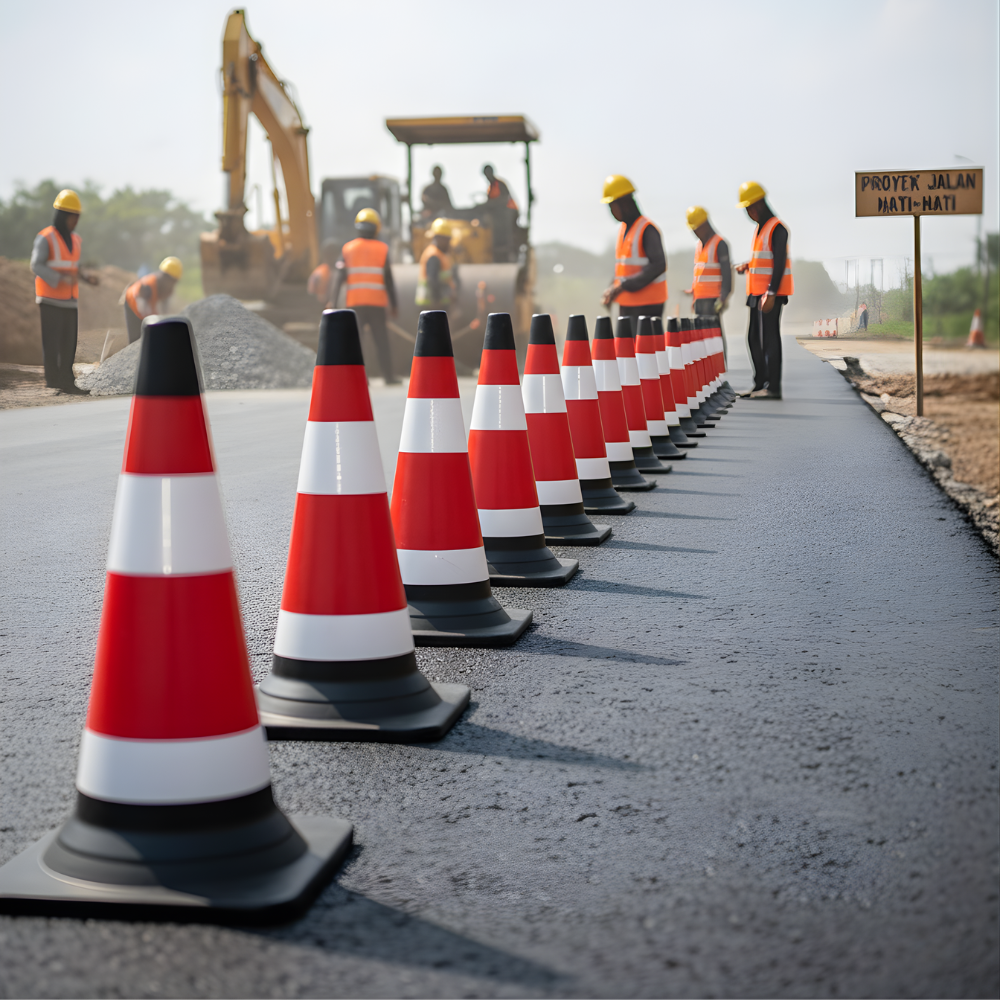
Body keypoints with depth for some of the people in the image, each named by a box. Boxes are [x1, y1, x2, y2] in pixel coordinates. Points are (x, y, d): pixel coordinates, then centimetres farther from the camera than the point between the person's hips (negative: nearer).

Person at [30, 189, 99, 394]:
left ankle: (67, 382, 7)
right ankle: (53, 381, -1)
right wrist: (61, 279, -26)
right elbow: (36, 267, -15)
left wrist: (87, 277, 0)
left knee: (69, 344, 3)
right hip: (50, 301, -6)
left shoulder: (75, 241, 13)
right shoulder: (45, 238, -8)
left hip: (70, 302, 6)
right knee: (52, 342, -5)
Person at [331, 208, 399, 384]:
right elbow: (388, 280, 0)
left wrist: (333, 301, -4)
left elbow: (340, 278, -3)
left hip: (354, 302, 1)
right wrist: (393, 304, 7)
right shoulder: (383, 249, 1)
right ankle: (389, 376, 5)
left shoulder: (347, 249, 4)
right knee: (381, 340, 5)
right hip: (377, 302, -1)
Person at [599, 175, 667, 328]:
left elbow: (658, 266, -22)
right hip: (627, 304, 9)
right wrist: (612, 288, 7)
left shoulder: (647, 230, -12)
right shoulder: (624, 228, 16)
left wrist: (623, 286, -23)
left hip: (647, 304, -9)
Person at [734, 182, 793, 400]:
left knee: (769, 338, -9)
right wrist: (747, 266, 8)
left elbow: (779, 263, -18)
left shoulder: (777, 228, -12)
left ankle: (773, 387, -6)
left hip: (771, 294, -10)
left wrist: (771, 294, -23)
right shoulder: (759, 228, 18)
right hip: (758, 293, 10)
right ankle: (760, 383, 18)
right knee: (754, 338, 11)